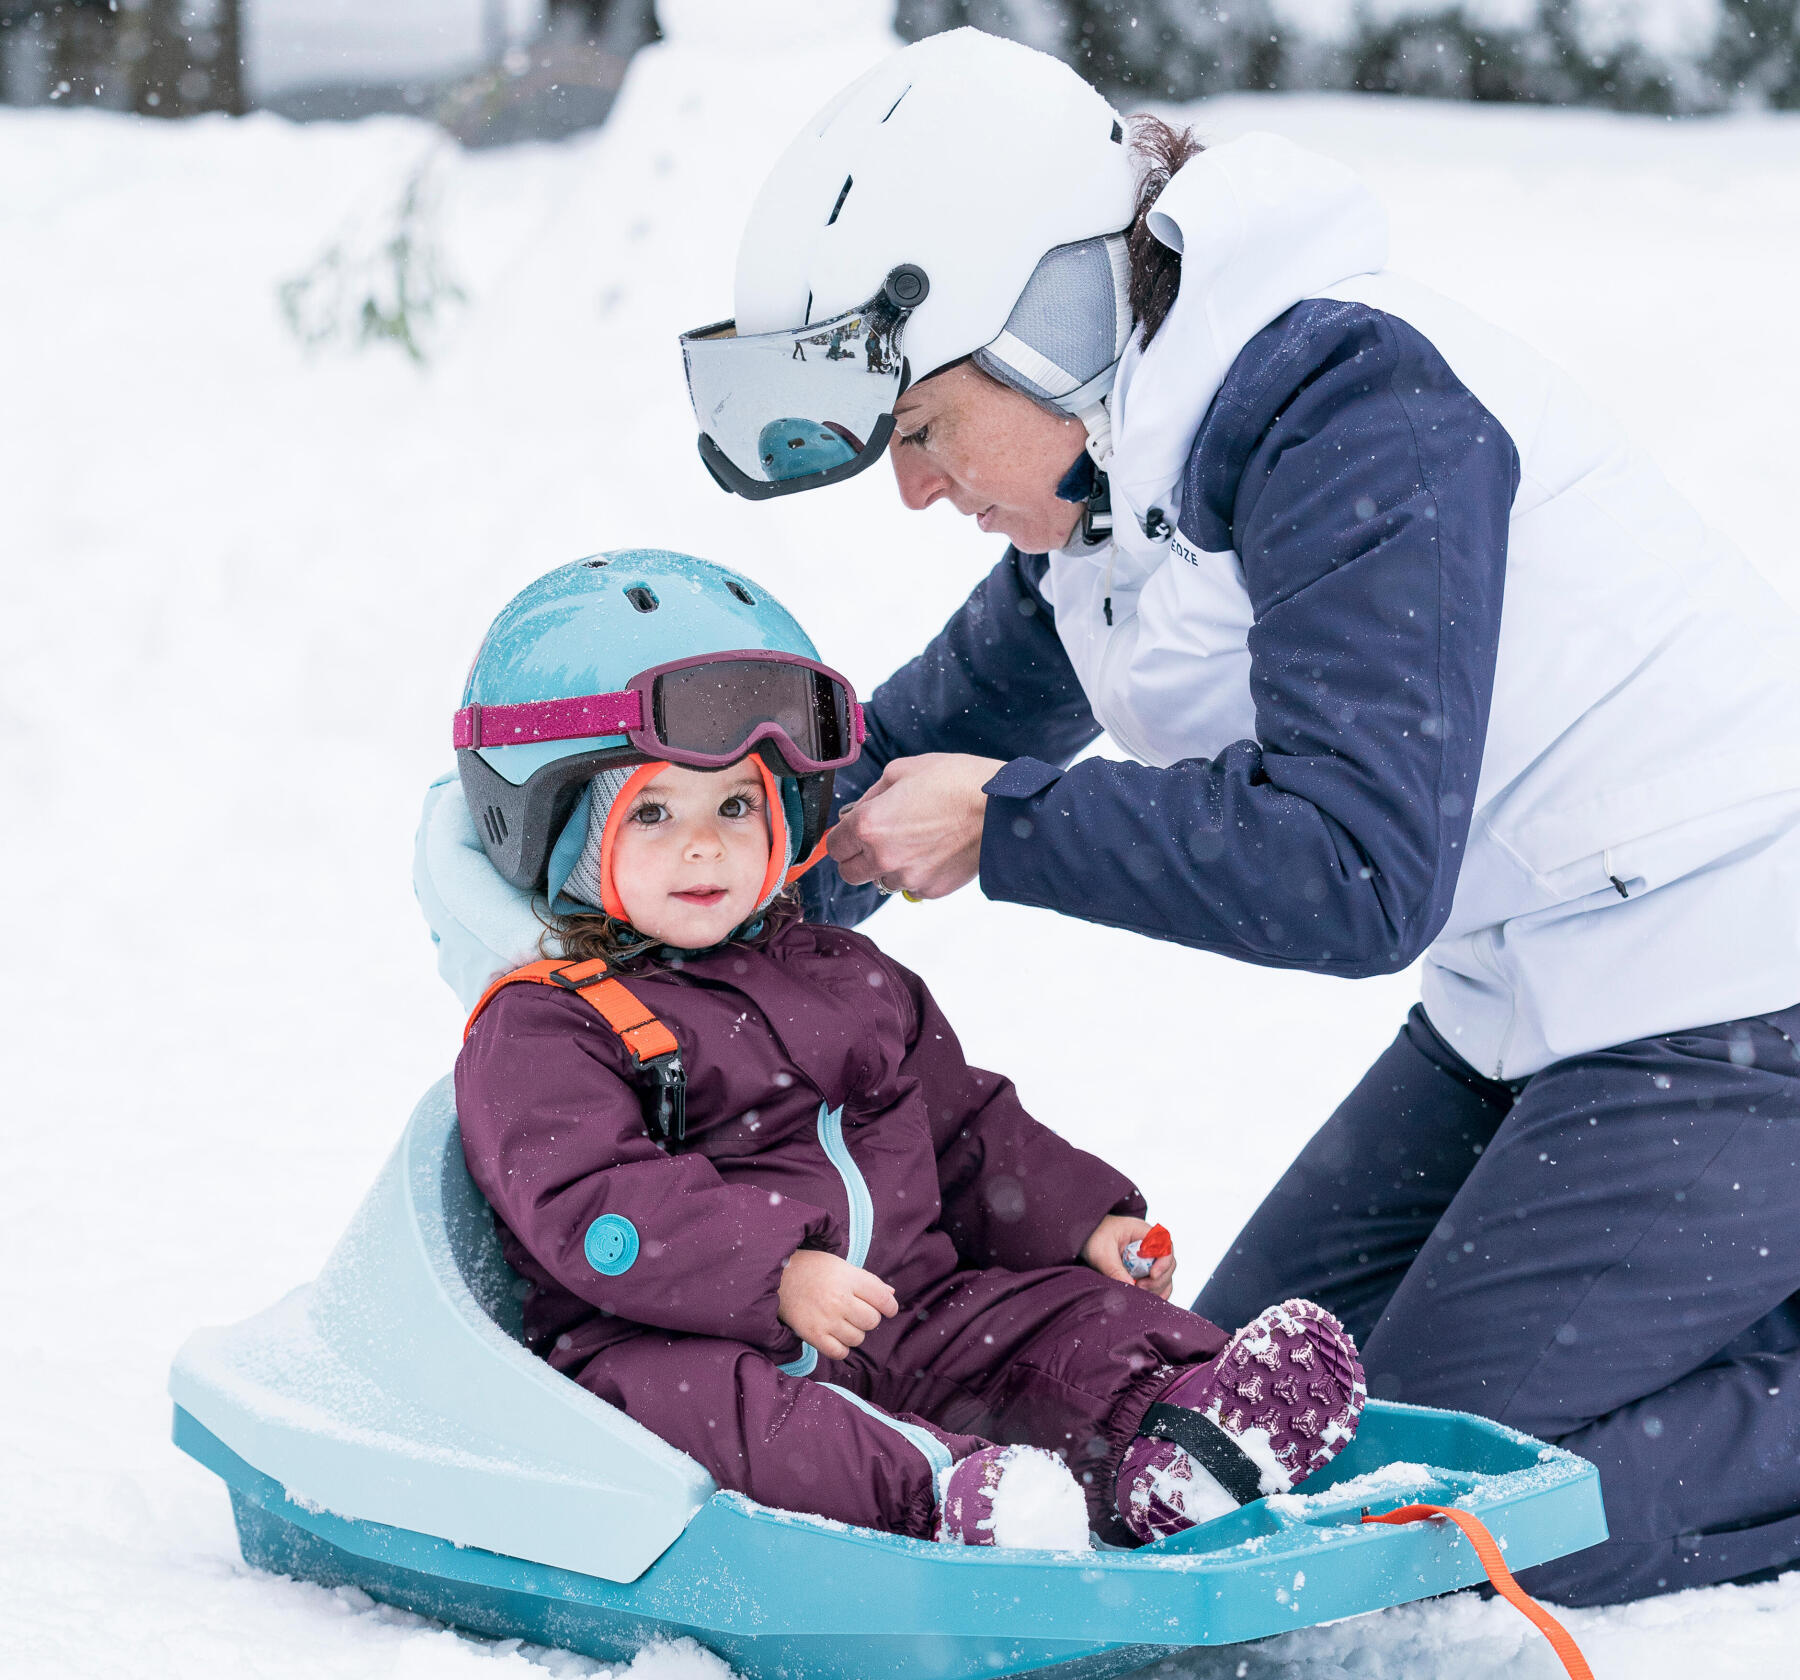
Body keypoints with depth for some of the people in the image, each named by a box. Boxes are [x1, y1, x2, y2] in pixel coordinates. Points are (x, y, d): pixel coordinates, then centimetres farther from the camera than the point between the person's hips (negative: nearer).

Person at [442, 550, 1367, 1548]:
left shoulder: (847, 980, 22)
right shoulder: (544, 1031, -2)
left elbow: (963, 1130, 30)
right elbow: (590, 1208, -17)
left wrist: (1084, 1221, 16)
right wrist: (774, 1271, -26)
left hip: (908, 1312, 7)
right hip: (673, 1340, -6)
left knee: (1075, 1316, -9)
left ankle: (1177, 1444, -36)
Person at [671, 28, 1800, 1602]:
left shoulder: (1349, 407, -23)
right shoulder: (1101, 492, 5)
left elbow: (1357, 866, -30)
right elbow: (930, 740, 22)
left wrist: (1006, 826, -21)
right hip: (1521, 993, 10)